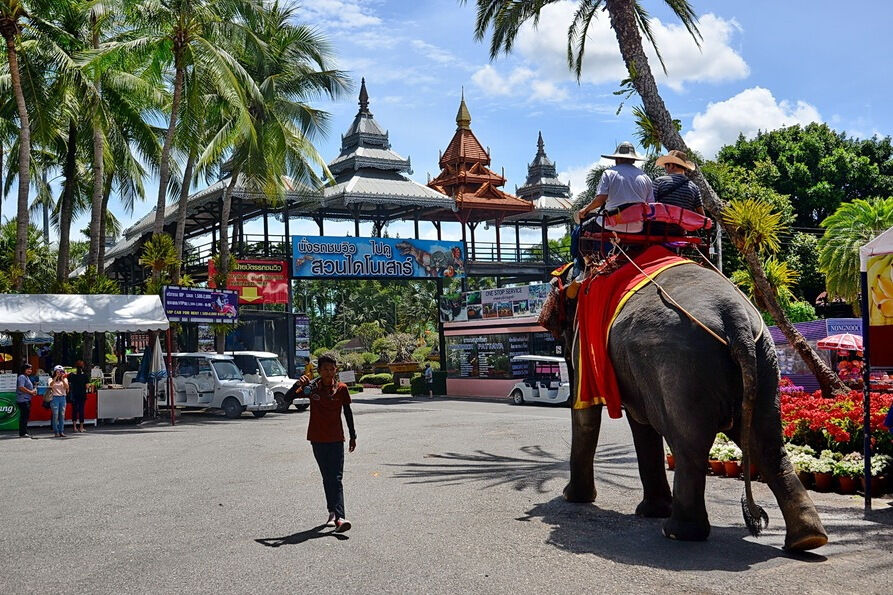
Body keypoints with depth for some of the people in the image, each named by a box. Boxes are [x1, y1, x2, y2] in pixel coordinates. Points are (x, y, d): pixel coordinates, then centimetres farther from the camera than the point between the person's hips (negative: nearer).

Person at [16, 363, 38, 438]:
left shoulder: (27, 377, 22)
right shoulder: (22, 377, -10)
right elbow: (21, 387, -21)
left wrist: (33, 391, 12)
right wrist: (31, 392, -14)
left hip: (27, 400, 11)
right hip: (23, 400, -10)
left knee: (26, 416, 12)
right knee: (24, 416, -10)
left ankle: (24, 432, 17)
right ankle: (22, 433, -9)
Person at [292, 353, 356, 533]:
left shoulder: (341, 388, -1)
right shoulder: (311, 386, -1)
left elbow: (348, 412, 9)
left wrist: (353, 436, 12)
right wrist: (297, 385, -29)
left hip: (336, 439, -2)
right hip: (318, 439, 2)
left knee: (336, 478, -10)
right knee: (327, 478, 11)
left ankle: (338, 517, -18)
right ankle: (333, 512, 21)